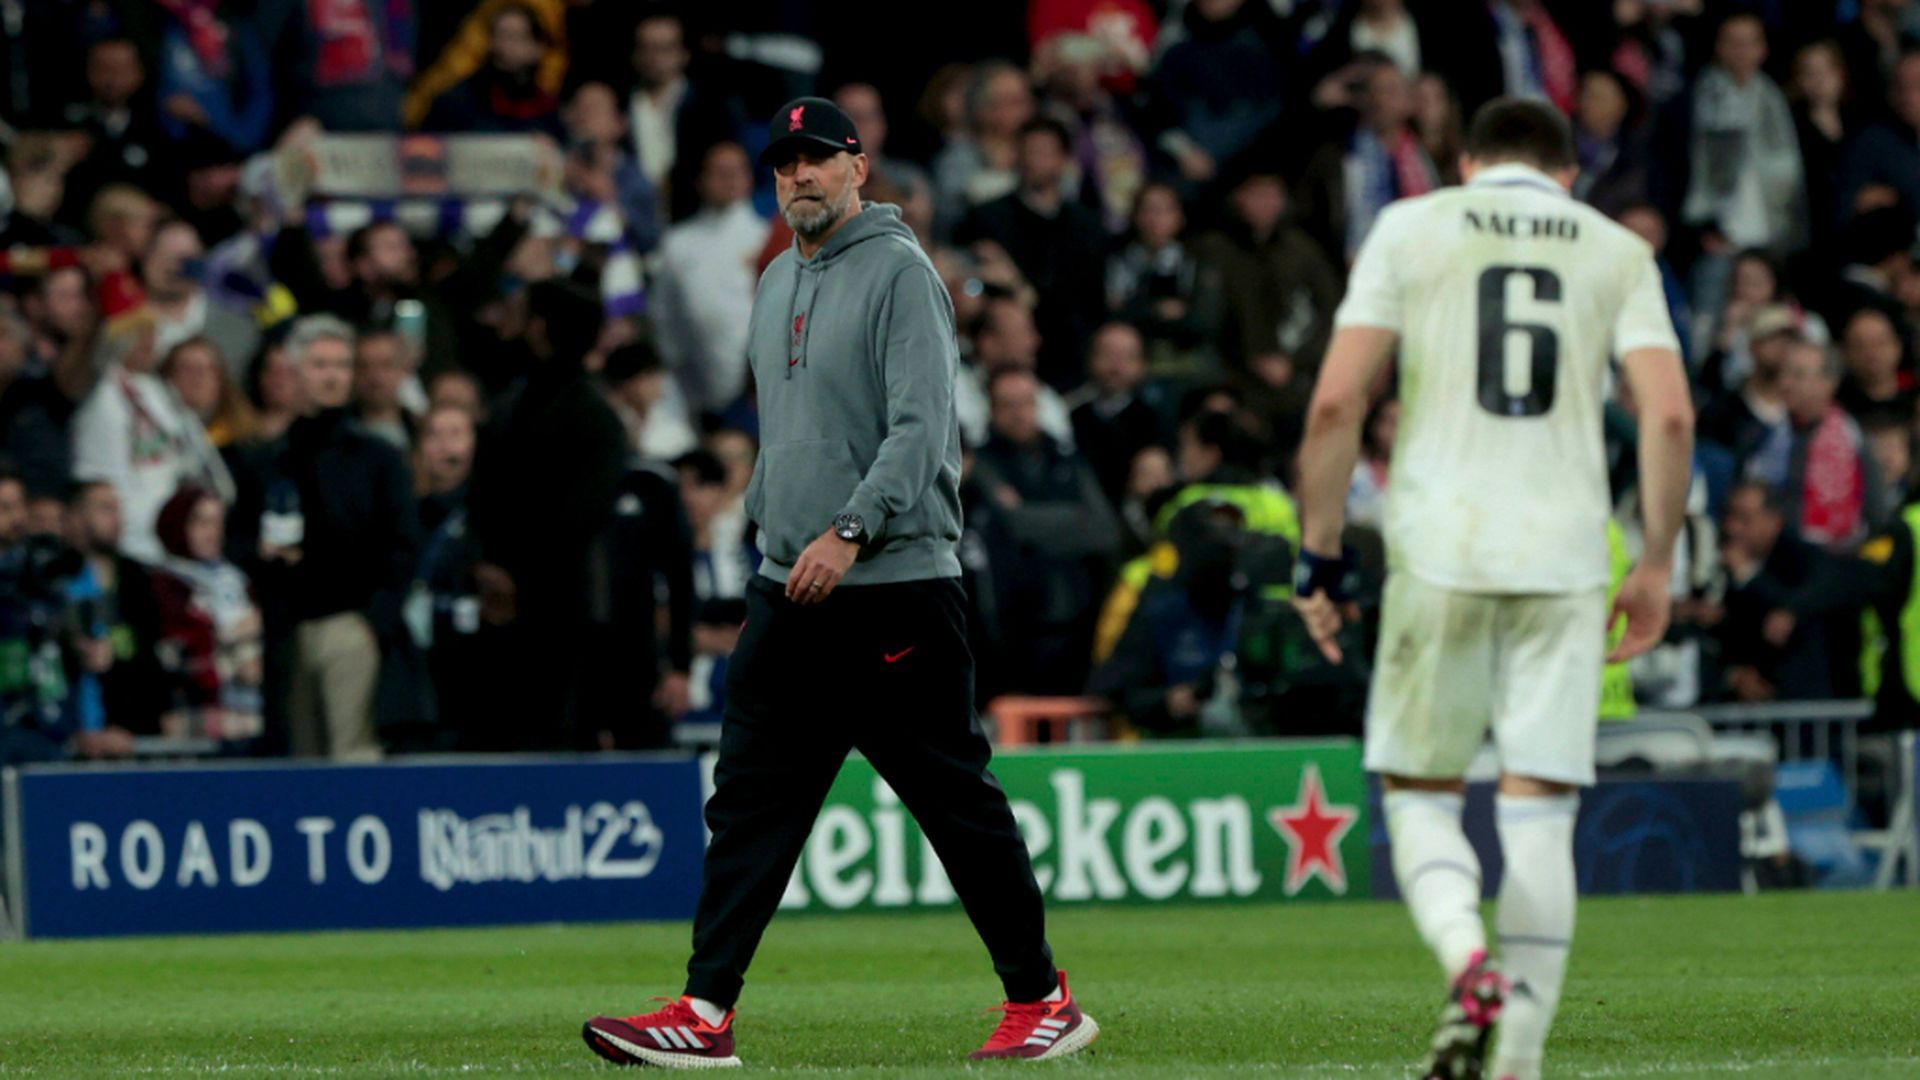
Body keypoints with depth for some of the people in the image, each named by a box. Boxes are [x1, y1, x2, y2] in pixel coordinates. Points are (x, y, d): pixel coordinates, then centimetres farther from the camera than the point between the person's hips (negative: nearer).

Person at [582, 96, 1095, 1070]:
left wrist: (850, 533, -24)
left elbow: (920, 426, -17)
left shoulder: (899, 271, -8)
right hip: (789, 589, 8)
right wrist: (769, 526, 17)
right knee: (750, 800, 1)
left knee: (954, 797, -3)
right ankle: (706, 1015, -1)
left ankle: (1041, 999, 6)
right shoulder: (780, 283, 17)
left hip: (895, 583, -8)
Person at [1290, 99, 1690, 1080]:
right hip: (1566, 559, 1)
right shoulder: (1617, 252, 12)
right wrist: (1657, 565, 7)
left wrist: (1318, 556, 6)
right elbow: (1669, 415, -1)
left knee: (1419, 790, 9)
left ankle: (1467, 959, -20)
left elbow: (1335, 404, -1)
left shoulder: (1411, 228, 8)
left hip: (1439, 554, -1)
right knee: (1540, 809, 3)